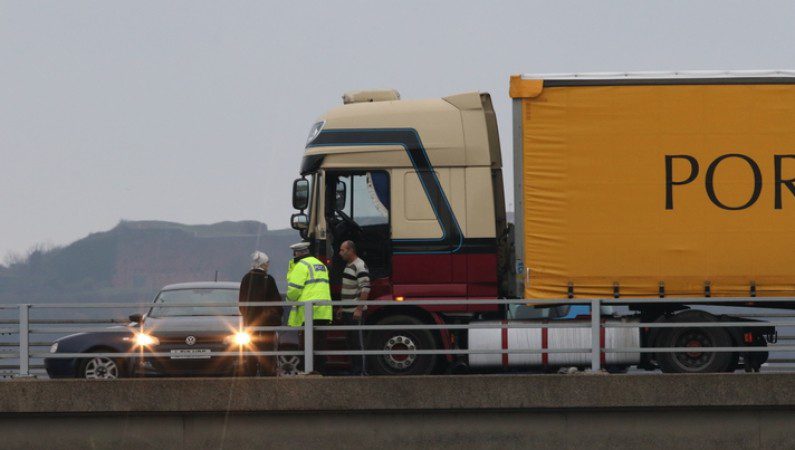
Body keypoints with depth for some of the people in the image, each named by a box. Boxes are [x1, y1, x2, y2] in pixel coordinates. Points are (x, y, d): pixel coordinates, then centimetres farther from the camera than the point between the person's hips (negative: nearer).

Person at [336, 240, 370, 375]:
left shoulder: (359, 266, -15)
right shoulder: (348, 265, 16)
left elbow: (365, 288, -22)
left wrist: (359, 309, -25)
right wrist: (342, 308, 24)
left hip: (356, 312, -10)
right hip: (348, 312, 10)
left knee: (358, 342, -8)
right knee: (351, 342, 11)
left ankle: (362, 371, -6)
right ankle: (355, 370, 16)